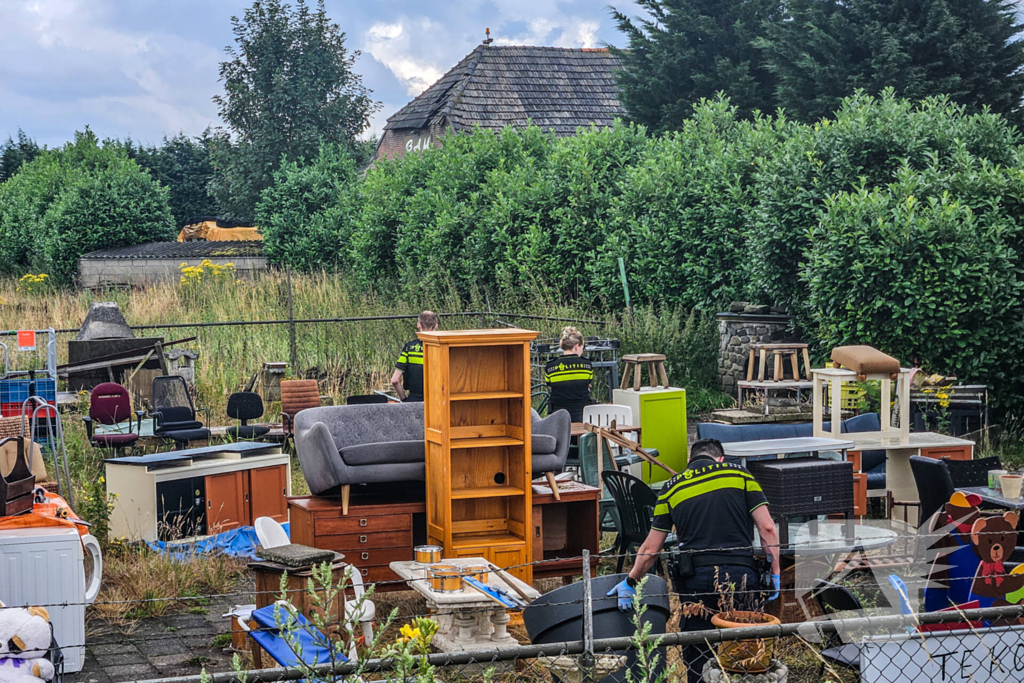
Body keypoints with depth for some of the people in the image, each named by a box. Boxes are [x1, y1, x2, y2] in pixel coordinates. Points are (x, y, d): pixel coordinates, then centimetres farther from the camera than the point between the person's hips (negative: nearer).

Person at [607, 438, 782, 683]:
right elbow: (767, 528, 2)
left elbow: (651, 549, 14)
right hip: (742, 576, 0)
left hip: (697, 578, 1)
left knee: (698, 658, 9)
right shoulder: (738, 473, 10)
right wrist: (775, 574, 7)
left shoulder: (673, 488, 13)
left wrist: (630, 582, 27)